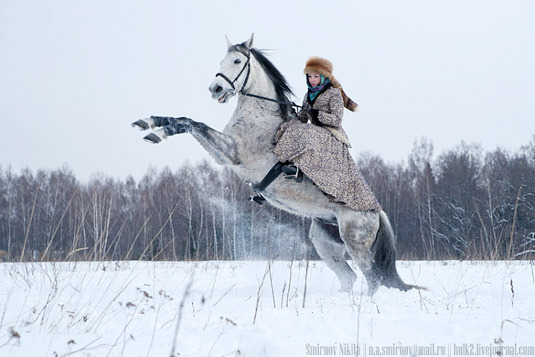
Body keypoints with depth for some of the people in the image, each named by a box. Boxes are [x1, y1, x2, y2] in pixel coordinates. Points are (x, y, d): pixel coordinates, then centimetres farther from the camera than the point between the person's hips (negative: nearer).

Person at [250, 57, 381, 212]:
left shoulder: (334, 93, -3)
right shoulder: (309, 95, 18)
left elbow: (337, 120, -12)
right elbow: (302, 119, 18)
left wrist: (316, 113, -20)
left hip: (331, 137, -6)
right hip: (315, 134, 6)